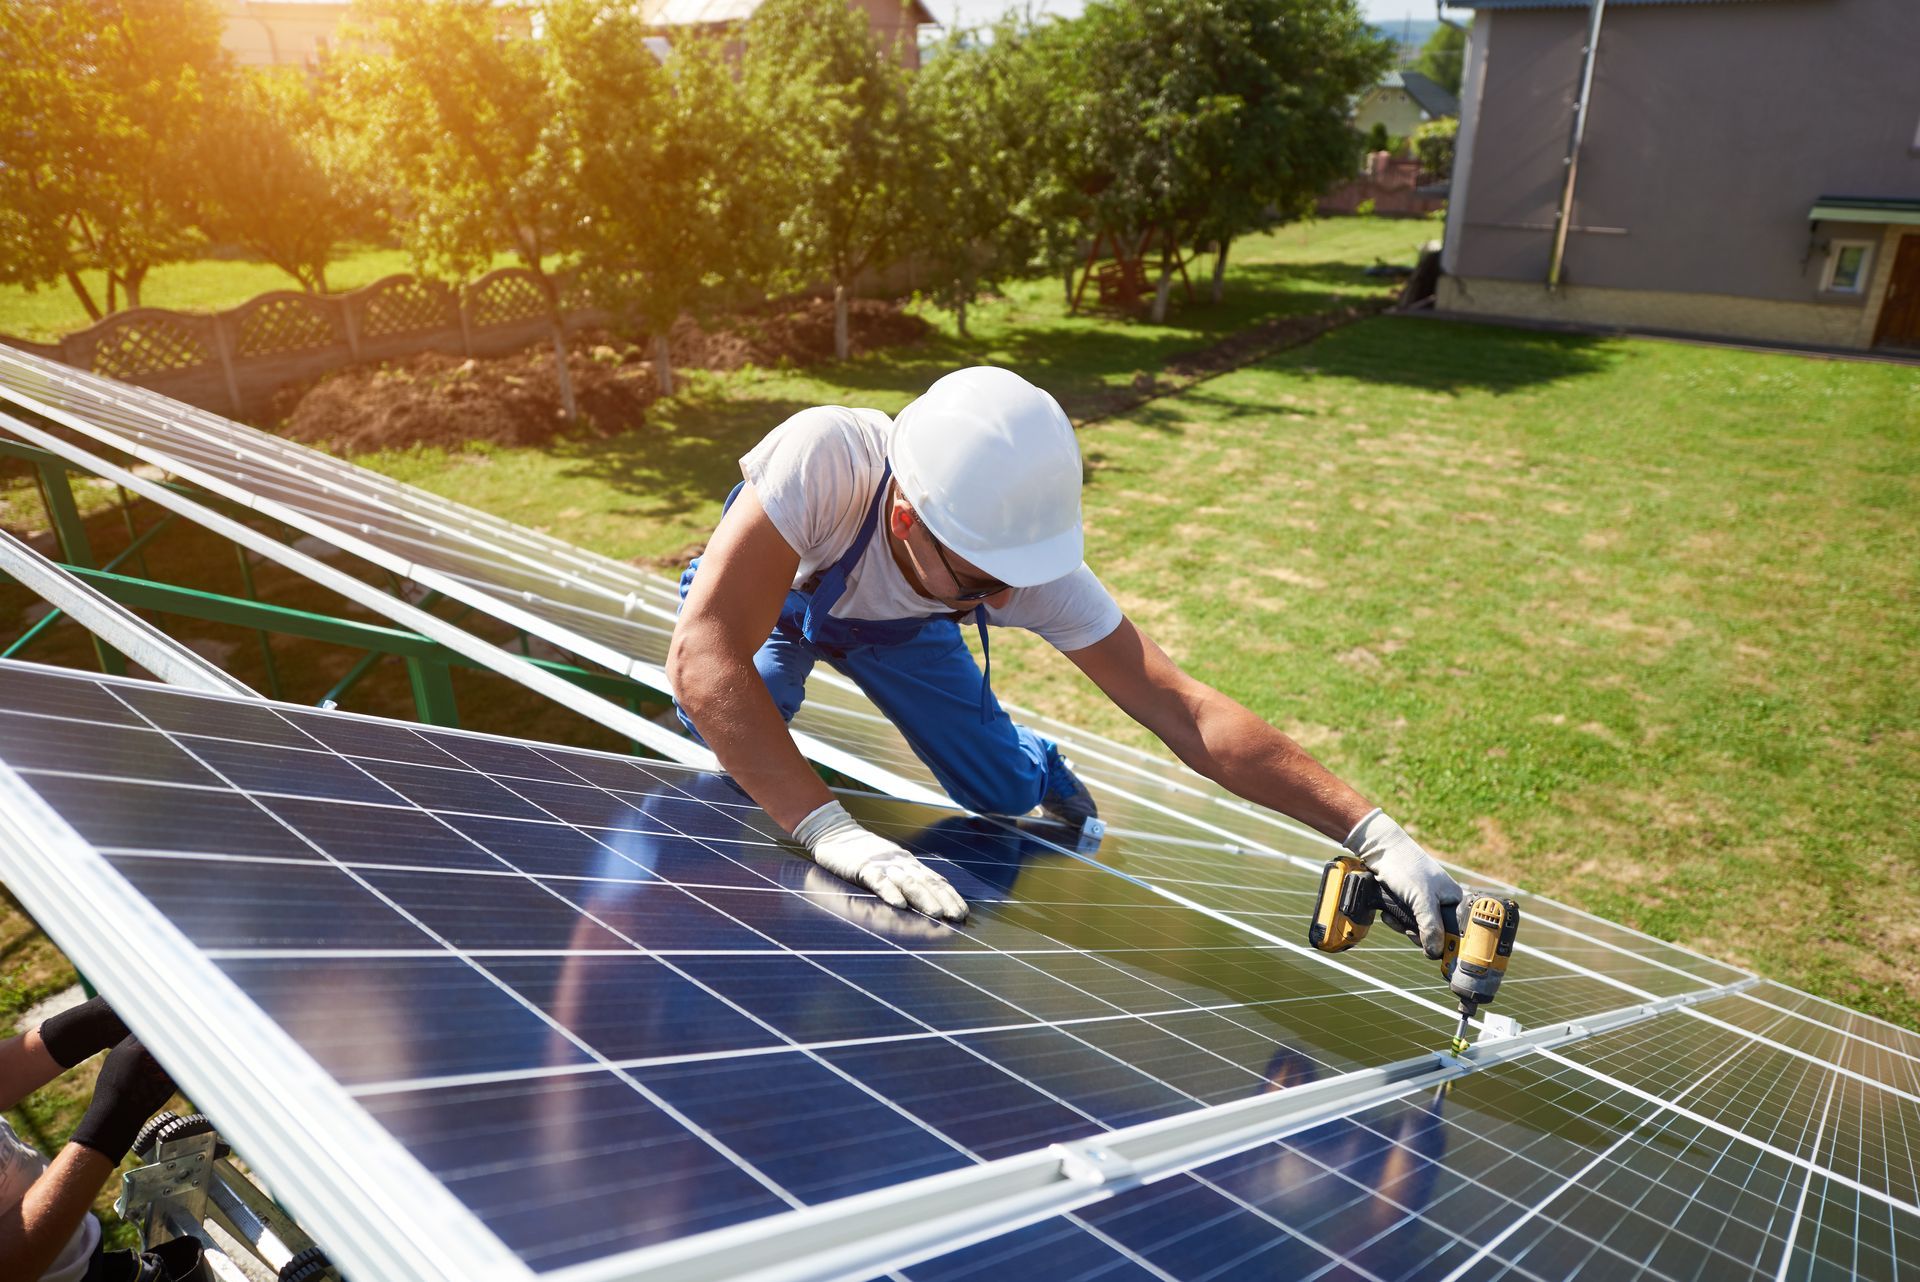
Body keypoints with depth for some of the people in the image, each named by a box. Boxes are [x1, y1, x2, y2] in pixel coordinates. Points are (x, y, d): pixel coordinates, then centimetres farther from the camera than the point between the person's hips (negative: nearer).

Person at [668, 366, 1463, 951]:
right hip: (772, 586, -1)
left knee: (1008, 792, -3)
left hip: (893, 627, 1)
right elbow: (702, 654, -54)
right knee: (728, 760, -24)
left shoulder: (1029, 561, -37)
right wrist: (831, 831, -62)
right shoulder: (826, 459, -49)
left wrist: (1373, 833, -42)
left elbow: (1184, 710, -36)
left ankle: (1047, 771, 36)